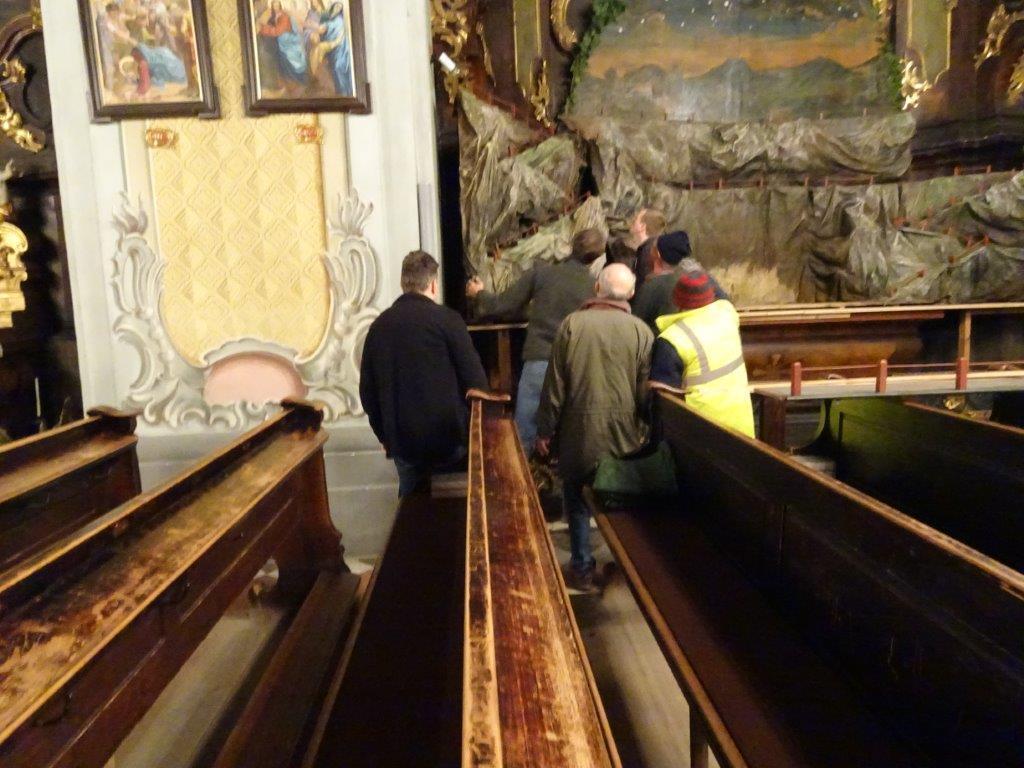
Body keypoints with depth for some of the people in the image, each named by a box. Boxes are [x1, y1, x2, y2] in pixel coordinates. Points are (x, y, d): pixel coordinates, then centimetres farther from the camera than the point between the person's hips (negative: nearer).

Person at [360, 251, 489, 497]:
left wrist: (384, 434, 19)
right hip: (449, 434, -3)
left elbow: (367, 389, 9)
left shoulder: (379, 325, 4)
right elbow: (474, 378, -9)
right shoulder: (446, 318, -8)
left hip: (402, 439, 3)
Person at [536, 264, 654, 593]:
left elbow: (555, 385, -6)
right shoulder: (641, 331, -6)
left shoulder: (572, 324, -7)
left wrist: (545, 430, 3)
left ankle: (582, 569, 20)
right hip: (625, 432, 1)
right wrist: (644, 429, 12)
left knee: (577, 497, 14)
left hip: (580, 430, -1)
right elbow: (645, 391, -4)